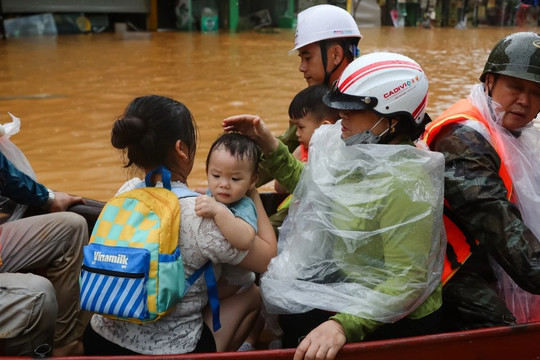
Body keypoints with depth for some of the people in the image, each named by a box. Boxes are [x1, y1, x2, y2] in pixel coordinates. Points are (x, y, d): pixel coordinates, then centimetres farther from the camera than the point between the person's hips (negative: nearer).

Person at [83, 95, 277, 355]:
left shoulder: (126, 192, -6)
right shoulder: (202, 215, -24)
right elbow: (268, 258, -9)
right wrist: (252, 194, 1)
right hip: (167, 350, -5)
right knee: (253, 296, 17)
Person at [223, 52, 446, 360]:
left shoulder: (405, 184, -29)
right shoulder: (361, 153, -4)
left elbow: (407, 282, -30)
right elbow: (313, 188, 12)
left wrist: (344, 325, -41)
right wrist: (269, 145, 1)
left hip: (396, 320, -8)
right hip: (356, 286, 8)